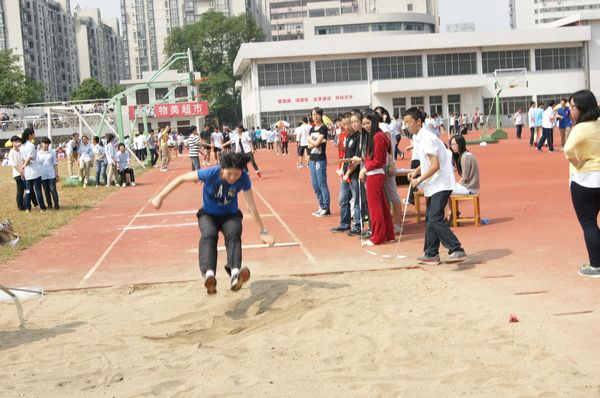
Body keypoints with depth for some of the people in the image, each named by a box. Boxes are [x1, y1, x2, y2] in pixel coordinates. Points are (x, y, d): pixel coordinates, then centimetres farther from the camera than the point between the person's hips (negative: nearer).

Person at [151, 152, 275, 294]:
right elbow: (181, 178, -19)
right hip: (208, 214, -1)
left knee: (233, 235, -31)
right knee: (208, 235, -32)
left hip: (230, 215, 1)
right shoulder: (211, 174, -29)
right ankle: (209, 274, -52)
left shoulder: (243, 179, -25)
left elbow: (251, 206, -18)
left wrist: (263, 232, -17)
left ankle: (235, 273, -51)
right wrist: (161, 196, -19)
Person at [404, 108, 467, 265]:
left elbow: (435, 165, -23)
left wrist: (419, 179, -17)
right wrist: (416, 171, 11)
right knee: (429, 219, 13)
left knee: (435, 220, -18)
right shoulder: (421, 139, 14)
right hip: (434, 186, 10)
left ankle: (457, 251, -19)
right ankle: (431, 254, 20)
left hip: (440, 185, -10)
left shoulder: (427, 139, -17)